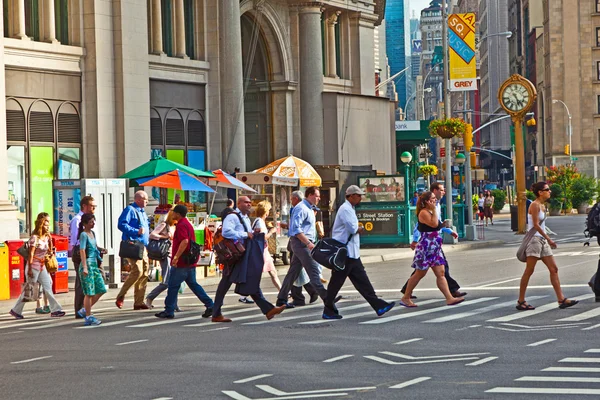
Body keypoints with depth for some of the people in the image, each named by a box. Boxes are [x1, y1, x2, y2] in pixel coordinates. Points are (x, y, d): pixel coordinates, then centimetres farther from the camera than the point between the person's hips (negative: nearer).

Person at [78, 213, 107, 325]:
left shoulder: (92, 233, 14)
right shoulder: (84, 234, -11)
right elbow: (82, 251, -16)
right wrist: (85, 267, -21)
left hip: (94, 265, 9)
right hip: (88, 264, -9)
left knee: (101, 290, 6)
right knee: (89, 293, -5)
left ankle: (85, 310, 15)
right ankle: (88, 317, 3)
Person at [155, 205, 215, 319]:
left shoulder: (181, 225, -14)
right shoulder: (188, 224, 18)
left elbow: (185, 241, -27)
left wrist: (176, 257, -29)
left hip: (181, 263, -10)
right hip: (190, 262, 10)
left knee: (173, 286, -2)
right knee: (193, 284, 13)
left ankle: (169, 311, 2)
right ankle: (210, 305, 6)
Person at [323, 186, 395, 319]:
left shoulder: (350, 209, 19)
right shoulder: (345, 209, -15)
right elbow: (352, 229, -22)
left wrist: (357, 229, -2)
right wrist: (360, 229, -2)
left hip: (352, 253, 10)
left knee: (362, 280, 7)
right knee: (336, 282, -1)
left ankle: (379, 306, 5)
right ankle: (328, 311, 6)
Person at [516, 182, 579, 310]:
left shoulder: (542, 206, 15)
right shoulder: (535, 205, -12)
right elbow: (536, 225, -18)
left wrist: (547, 240, 16)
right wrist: (548, 239, -20)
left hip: (542, 240, 9)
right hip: (534, 239, -9)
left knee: (554, 269, 4)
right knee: (529, 271, -5)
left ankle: (561, 299, 3)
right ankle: (521, 302, 1)